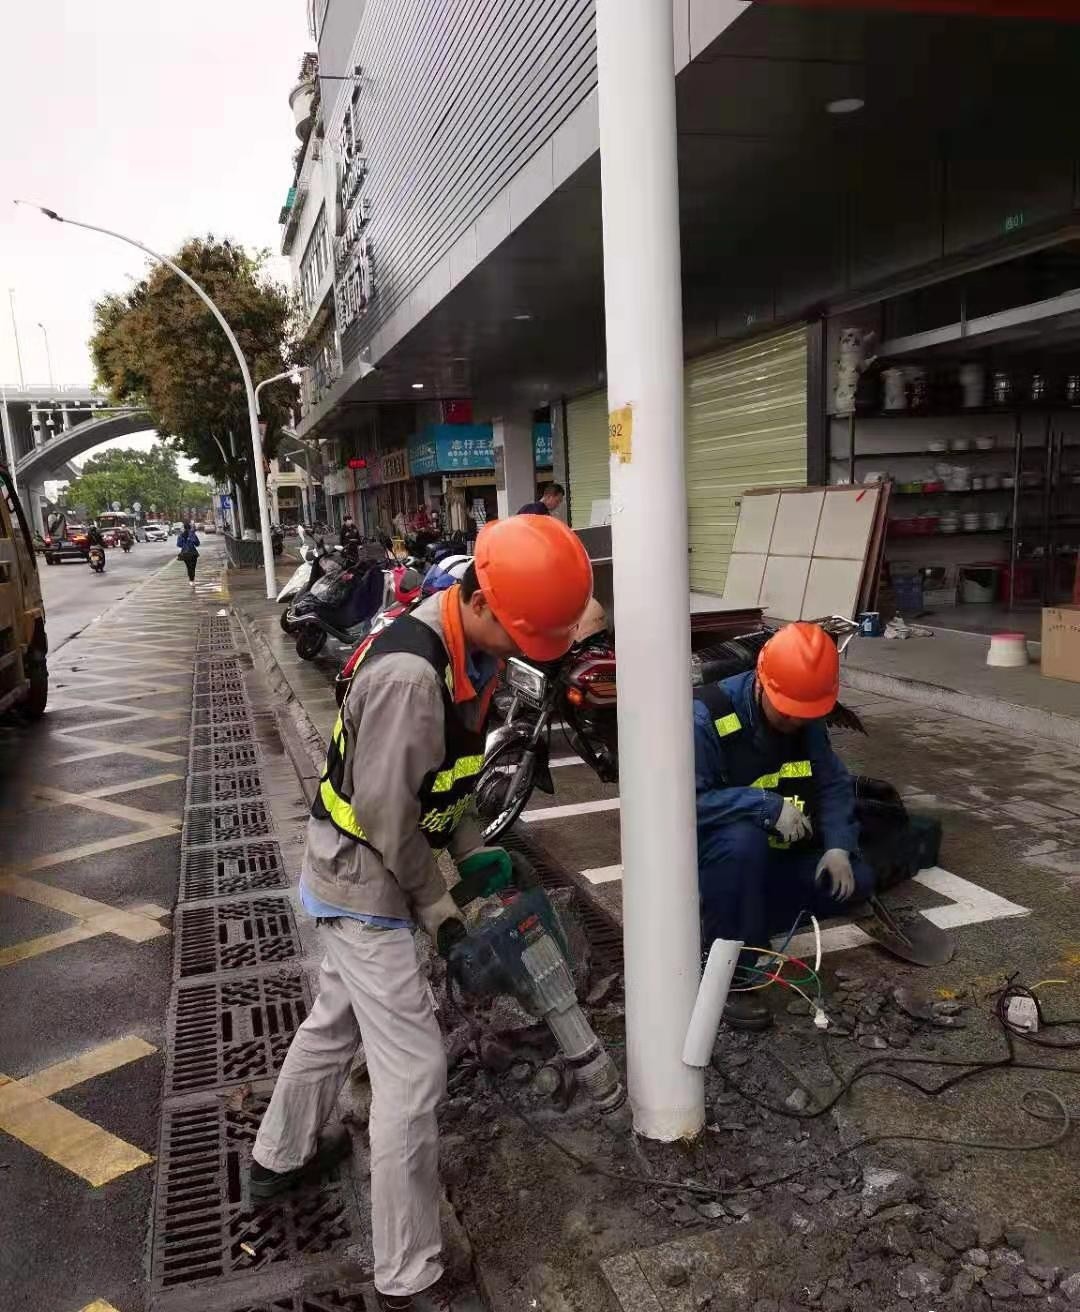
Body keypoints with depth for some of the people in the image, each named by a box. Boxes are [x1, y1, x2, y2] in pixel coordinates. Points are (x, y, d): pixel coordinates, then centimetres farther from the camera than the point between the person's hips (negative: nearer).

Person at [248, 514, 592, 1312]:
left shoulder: (468, 650, -2)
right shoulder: (409, 673, -33)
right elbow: (385, 814, -26)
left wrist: (474, 851, 7)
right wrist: (435, 905, -14)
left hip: (370, 874, 9)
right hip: (364, 878, -9)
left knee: (339, 1016, 27)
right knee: (413, 1071, -2)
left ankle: (282, 1157, 52)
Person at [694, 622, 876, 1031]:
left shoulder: (807, 720, -3)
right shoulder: (706, 716, -26)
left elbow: (833, 783, 3)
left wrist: (839, 846, -13)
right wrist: (769, 807, -36)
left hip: (773, 858, 7)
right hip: (710, 855, -7)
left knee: (855, 881, -4)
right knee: (743, 840, -38)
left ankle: (734, 922, 0)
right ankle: (729, 974, -25)